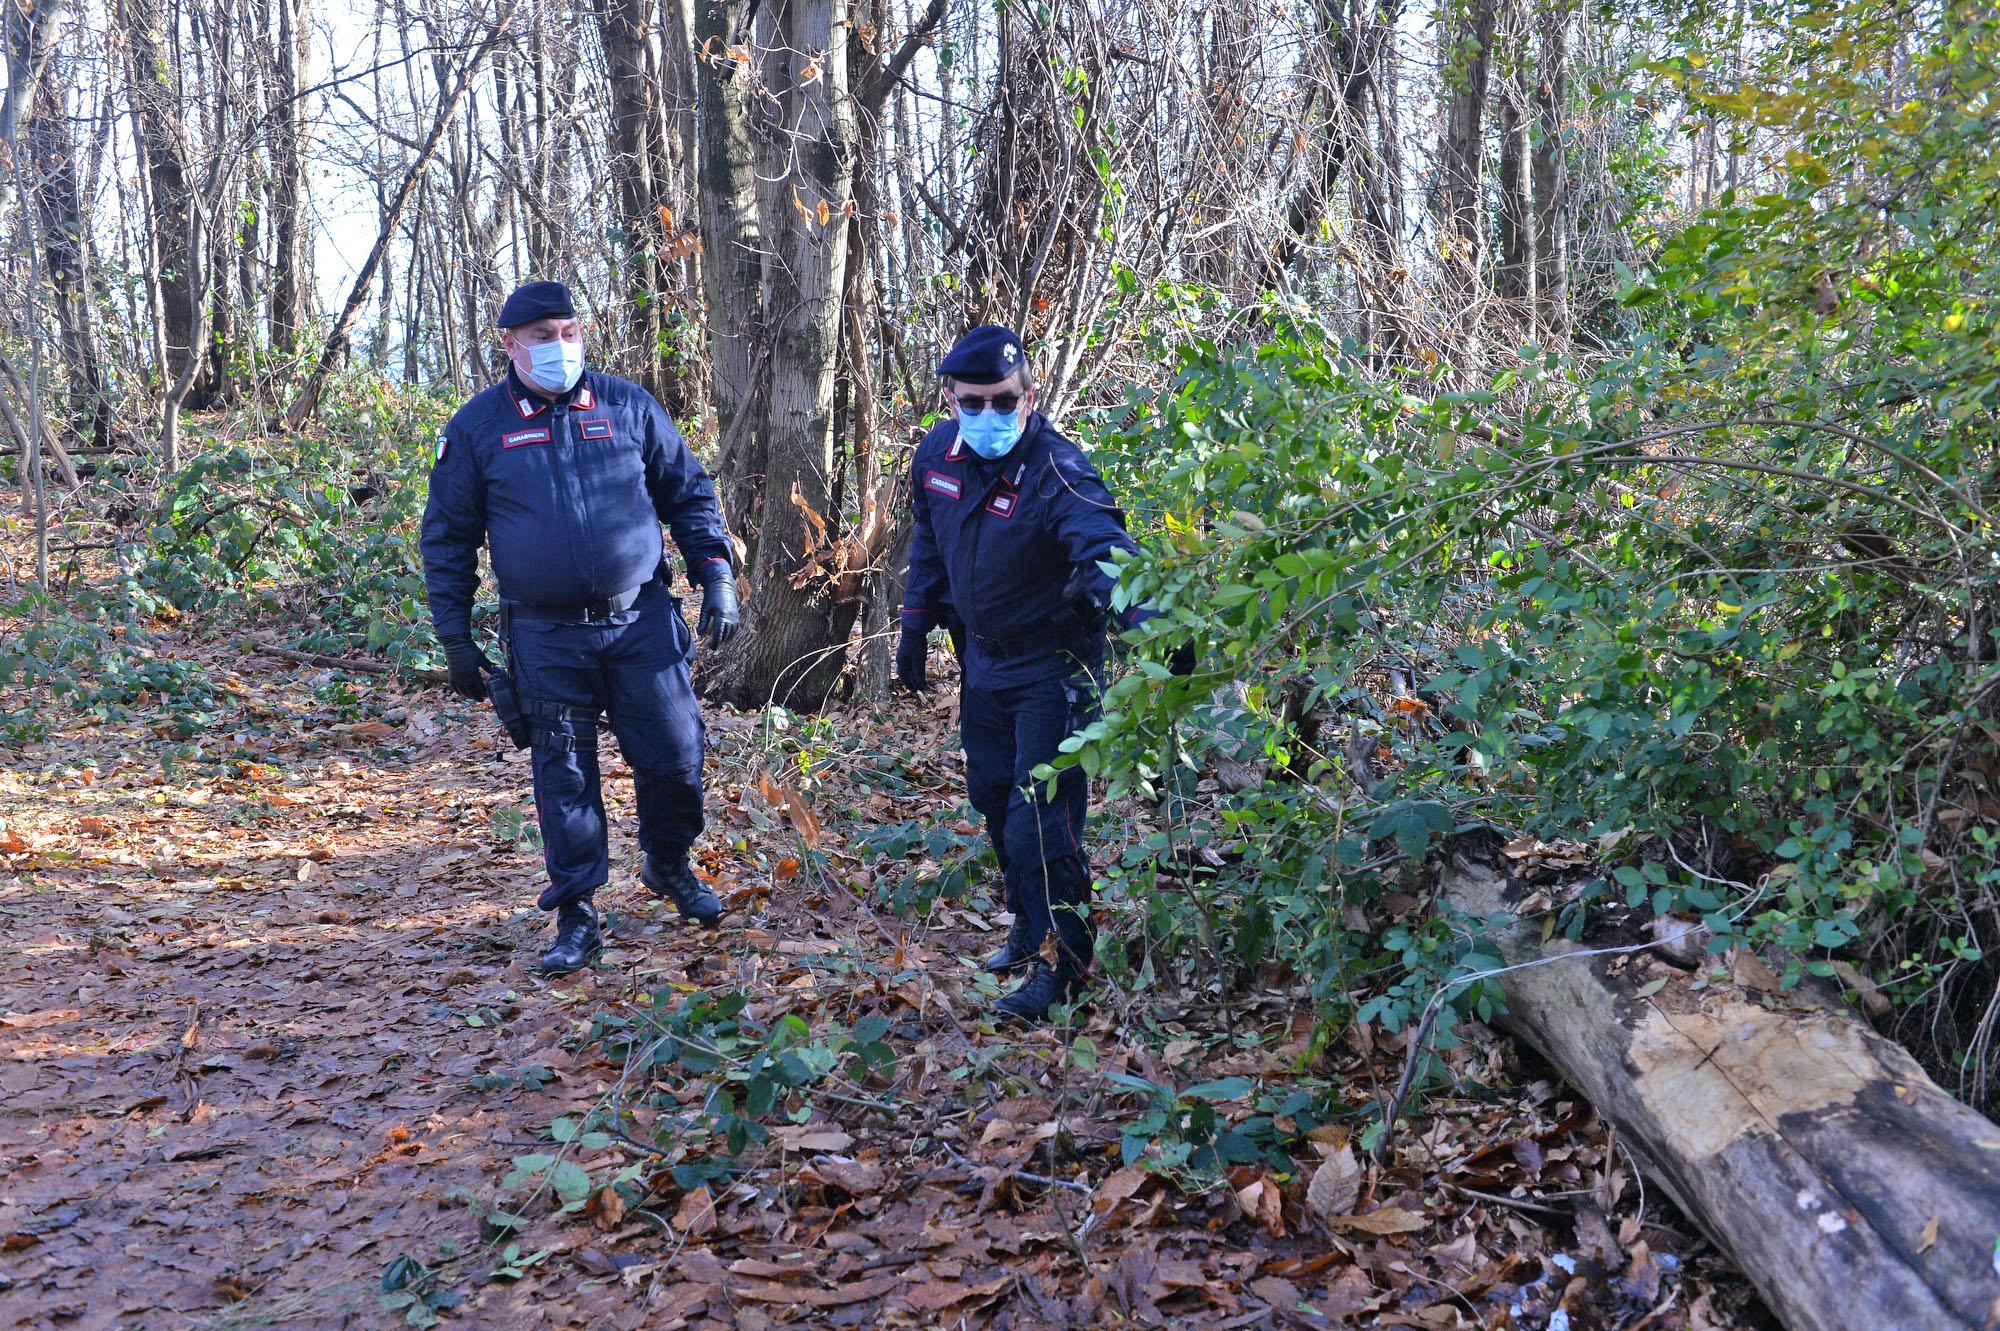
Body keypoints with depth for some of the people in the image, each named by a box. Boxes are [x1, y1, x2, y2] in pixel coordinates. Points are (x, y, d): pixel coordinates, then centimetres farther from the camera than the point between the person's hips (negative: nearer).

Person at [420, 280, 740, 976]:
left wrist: (716, 577, 3)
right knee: (563, 775, 4)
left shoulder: (629, 406, 4)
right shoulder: (478, 427, 2)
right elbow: (447, 538, 7)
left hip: (643, 622, 1)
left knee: (674, 755, 3)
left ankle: (670, 866, 31)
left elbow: (689, 494, 11)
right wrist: (455, 638, 4)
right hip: (546, 638, -1)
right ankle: (576, 916, 17)